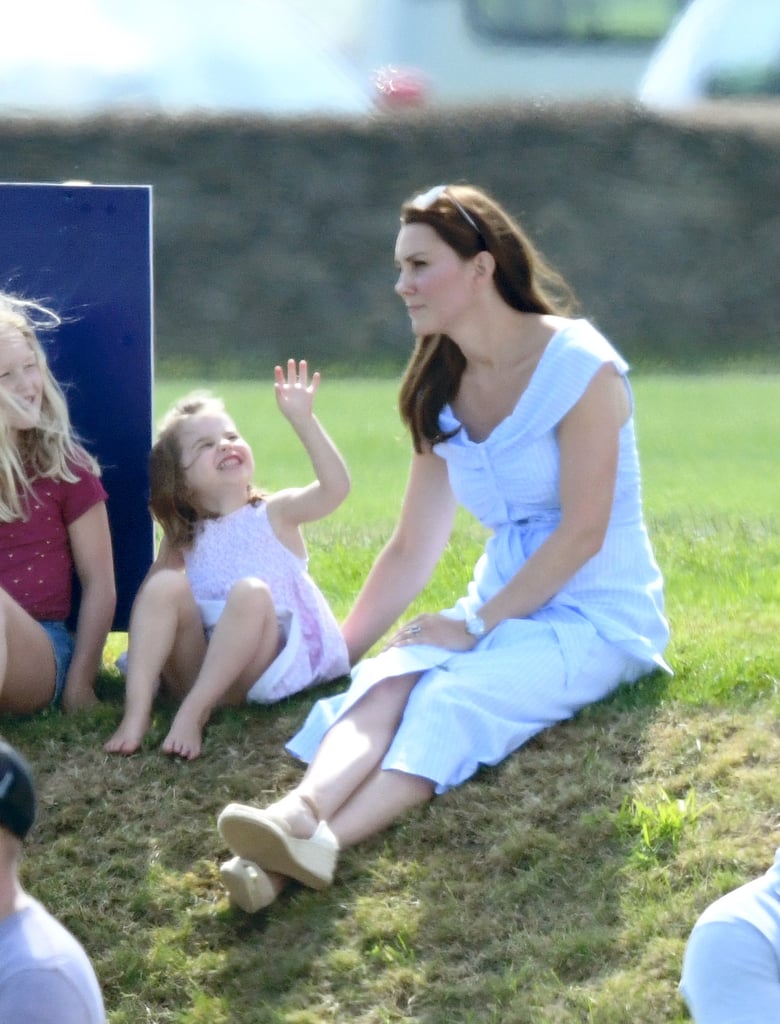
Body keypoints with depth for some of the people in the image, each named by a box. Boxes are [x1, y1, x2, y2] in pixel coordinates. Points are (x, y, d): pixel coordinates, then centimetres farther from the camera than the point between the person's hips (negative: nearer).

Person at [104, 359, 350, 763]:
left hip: (268, 665, -3)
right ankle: (136, 711, -32)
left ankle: (193, 712, -36)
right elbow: (148, 601, 10)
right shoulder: (182, 539, 15)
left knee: (251, 592, -30)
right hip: (198, 669, 3)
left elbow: (335, 487, -13)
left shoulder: (275, 513, 4)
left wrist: (303, 421, -22)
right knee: (166, 584, -19)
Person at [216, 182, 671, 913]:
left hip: (599, 613, -6)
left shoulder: (578, 367, -12)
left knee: (452, 697, -33)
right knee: (386, 681, -26)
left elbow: (583, 532, -16)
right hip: (501, 602, 6)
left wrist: (473, 625, -18)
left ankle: (319, 846, -56)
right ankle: (297, 817, -54)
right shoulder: (443, 389, 11)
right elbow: (412, 549, 12)